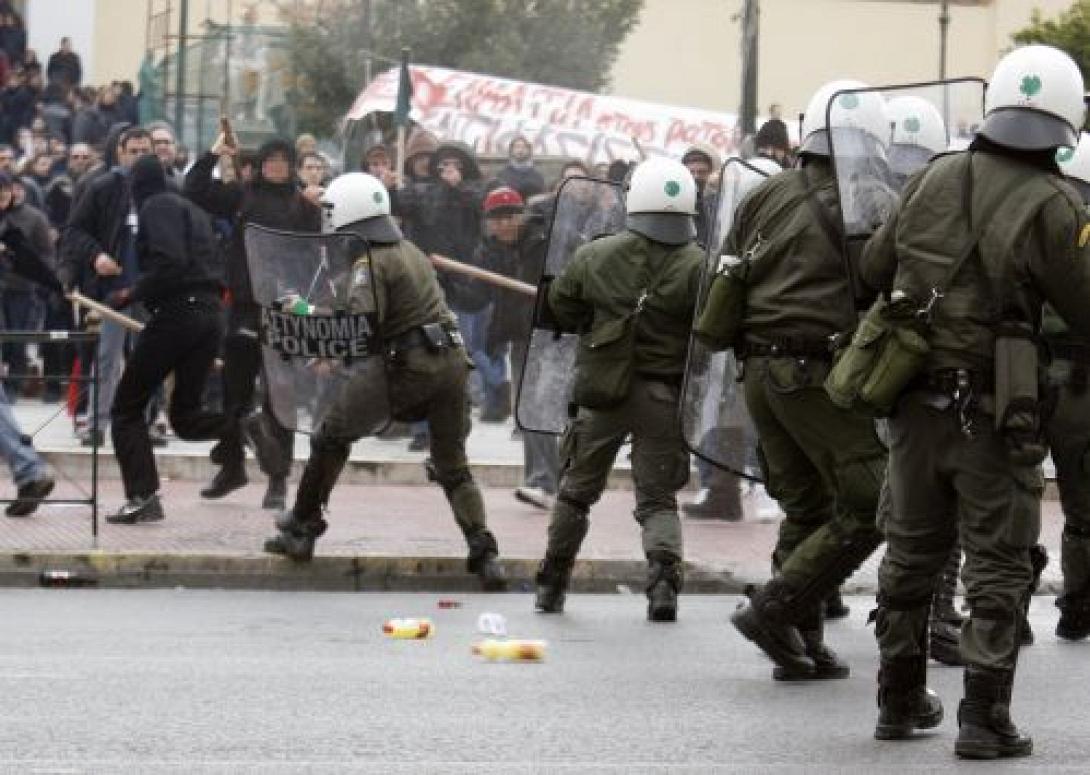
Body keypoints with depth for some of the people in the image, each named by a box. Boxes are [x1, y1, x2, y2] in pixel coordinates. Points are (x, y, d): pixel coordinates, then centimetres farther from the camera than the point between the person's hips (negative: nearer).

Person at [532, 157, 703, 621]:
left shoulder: (596, 256, -2)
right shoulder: (698, 267, -10)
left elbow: (560, 309, 9)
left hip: (604, 390, 1)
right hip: (665, 394, -1)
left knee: (578, 488, 18)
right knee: (658, 499, 8)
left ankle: (551, 586, 26)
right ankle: (664, 575, -17)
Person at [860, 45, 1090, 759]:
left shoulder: (936, 177, 2)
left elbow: (873, 268, 12)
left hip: (914, 398, 5)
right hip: (990, 409, -5)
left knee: (912, 552, 18)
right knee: (999, 563, 2)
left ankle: (901, 701, 27)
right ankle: (984, 719, -3)